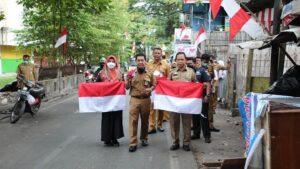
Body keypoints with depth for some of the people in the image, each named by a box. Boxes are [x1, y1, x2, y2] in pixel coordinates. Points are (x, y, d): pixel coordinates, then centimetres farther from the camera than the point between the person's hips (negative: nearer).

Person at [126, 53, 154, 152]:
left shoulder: (149, 74, 5)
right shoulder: (131, 73, 4)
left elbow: (153, 85, 11)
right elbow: (127, 87, 6)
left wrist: (150, 89, -11)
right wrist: (128, 80, -13)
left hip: (146, 100, 1)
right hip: (134, 99, -1)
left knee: (145, 120, 13)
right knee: (133, 121, -6)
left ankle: (144, 138, 31)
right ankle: (133, 143, -3)